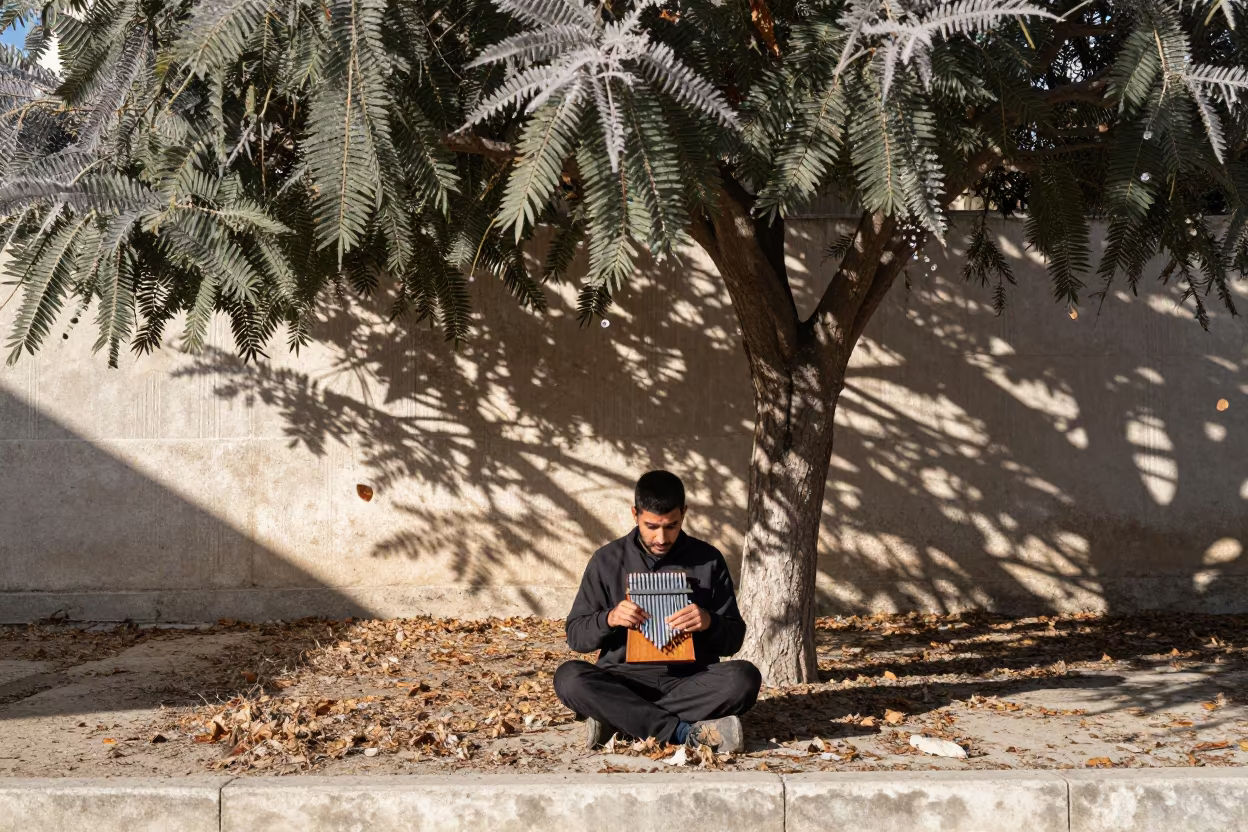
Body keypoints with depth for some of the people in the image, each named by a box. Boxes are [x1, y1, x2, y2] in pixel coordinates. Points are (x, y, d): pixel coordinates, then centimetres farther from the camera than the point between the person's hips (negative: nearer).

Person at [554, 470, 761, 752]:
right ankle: (688, 732, -33)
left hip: (691, 682, 0)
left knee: (744, 677, -30)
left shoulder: (708, 560, 4)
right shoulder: (607, 560, 4)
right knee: (569, 677, -31)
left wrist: (709, 622, -16)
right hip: (626, 681, 0)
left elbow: (734, 638, 6)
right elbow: (576, 635, 6)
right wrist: (609, 619, -15)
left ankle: (616, 719, -26)